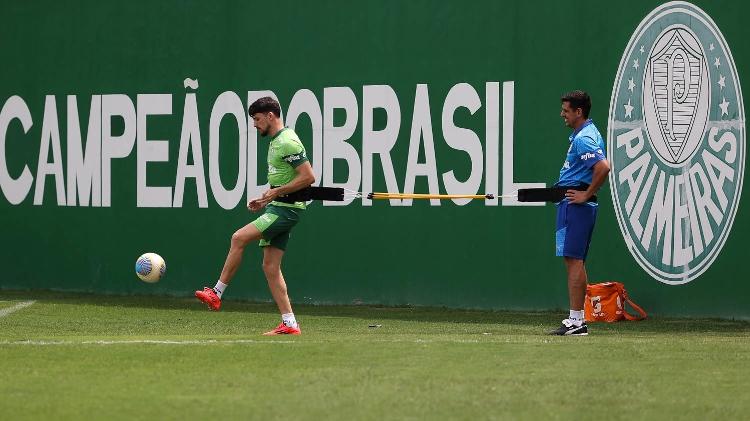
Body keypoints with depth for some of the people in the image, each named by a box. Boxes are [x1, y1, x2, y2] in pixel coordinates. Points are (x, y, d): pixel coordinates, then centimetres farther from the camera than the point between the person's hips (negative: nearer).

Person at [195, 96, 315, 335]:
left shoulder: (288, 142, -14)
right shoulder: (275, 141, 18)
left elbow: (308, 177, -20)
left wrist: (277, 192, -18)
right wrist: (266, 199, 15)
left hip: (286, 209, -10)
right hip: (277, 208, 10)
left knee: (239, 238, -18)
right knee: (270, 266, 4)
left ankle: (217, 294, -12)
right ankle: (289, 324, 2)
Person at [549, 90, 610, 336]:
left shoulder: (584, 138, -16)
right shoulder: (584, 134, 17)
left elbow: (603, 167, -29)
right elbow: (600, 166, 31)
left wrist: (586, 195, -20)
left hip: (576, 204, -11)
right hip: (573, 203, 11)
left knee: (574, 261, -11)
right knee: (575, 262, 12)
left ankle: (576, 321, -12)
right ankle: (578, 319, 15)